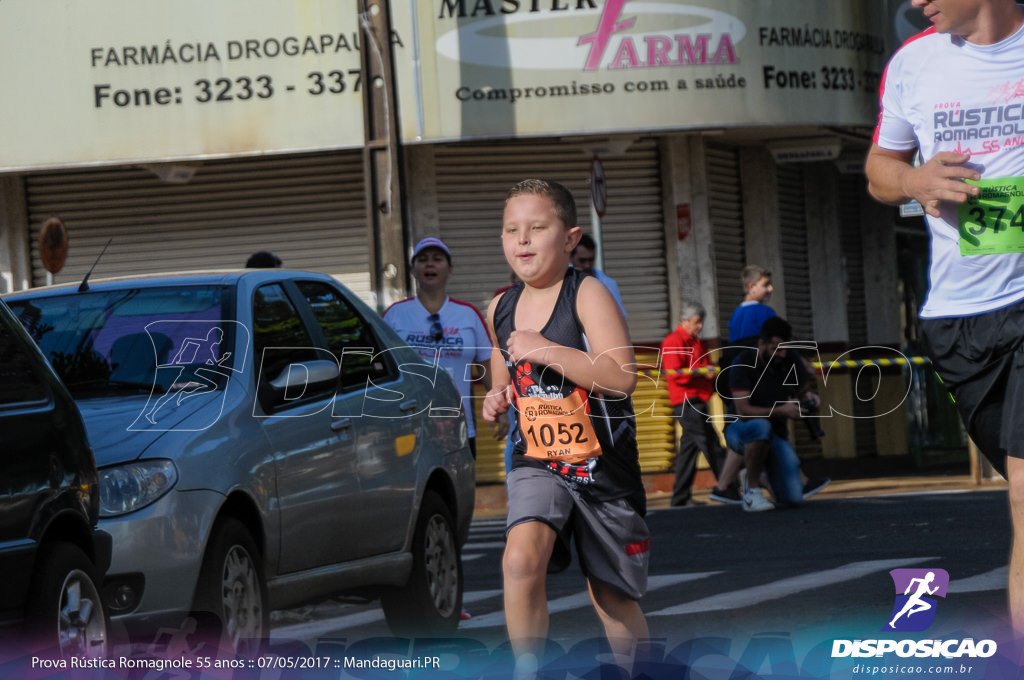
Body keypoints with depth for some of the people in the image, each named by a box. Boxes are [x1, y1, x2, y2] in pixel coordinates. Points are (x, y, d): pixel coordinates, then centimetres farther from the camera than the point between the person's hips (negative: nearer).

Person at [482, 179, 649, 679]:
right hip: (536, 463, 3)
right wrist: (497, 399, 1)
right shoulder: (499, 310, 4)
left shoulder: (587, 295, -13)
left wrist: (547, 350, -28)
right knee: (520, 560, -27)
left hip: (603, 465, -3)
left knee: (613, 599, 11)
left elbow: (621, 377, -25)